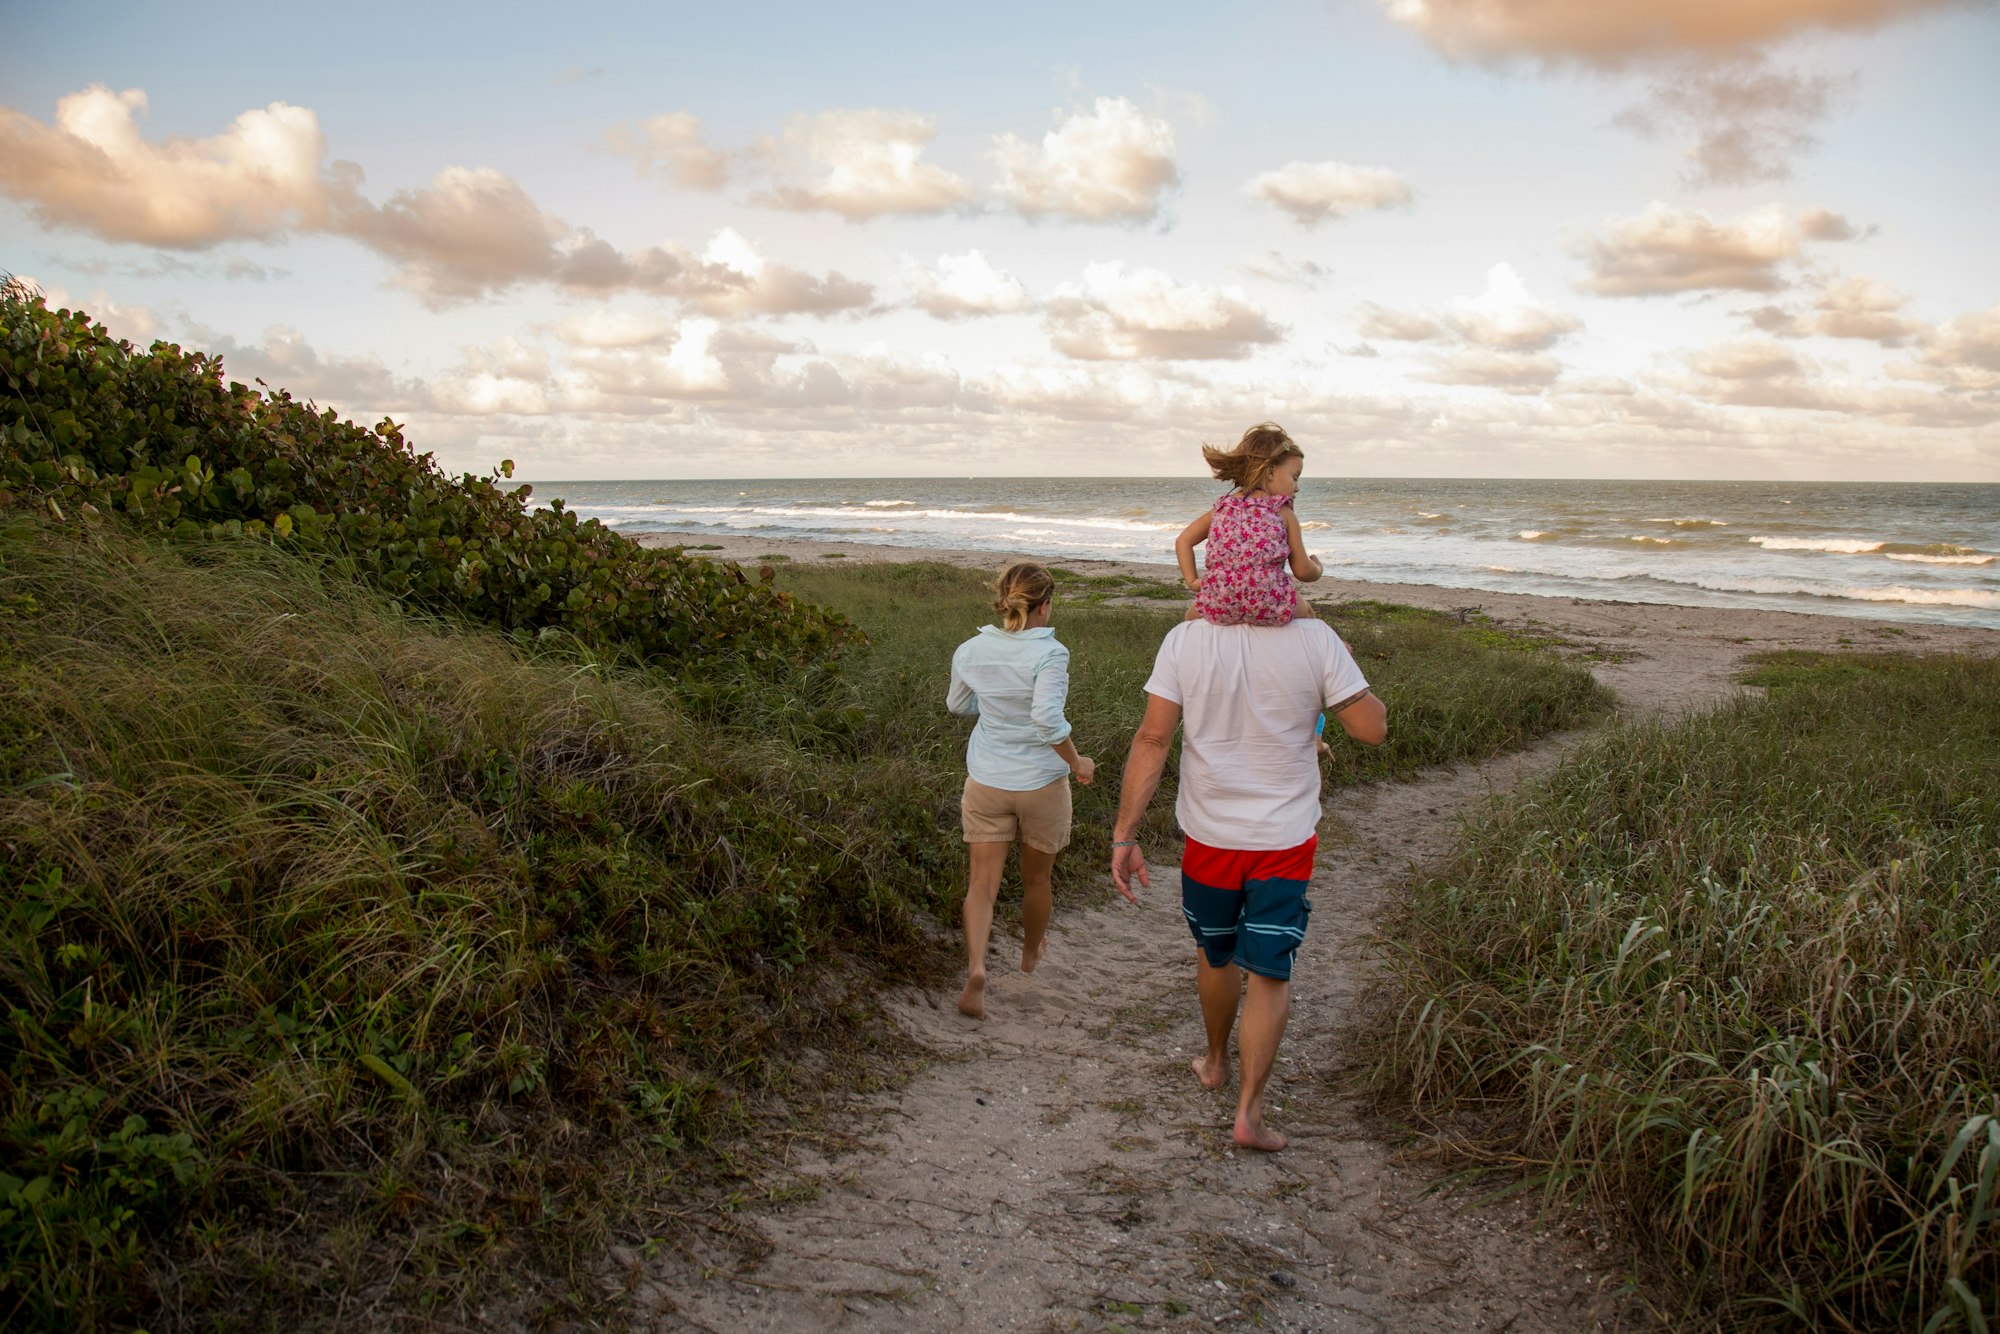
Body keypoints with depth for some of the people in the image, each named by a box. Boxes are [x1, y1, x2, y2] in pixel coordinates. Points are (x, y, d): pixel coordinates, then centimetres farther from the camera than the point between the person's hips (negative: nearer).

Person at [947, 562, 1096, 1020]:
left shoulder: (972, 649, -1)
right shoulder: (1049, 654, -17)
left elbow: (957, 704, 14)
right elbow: (1048, 719, -28)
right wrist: (1077, 763, -15)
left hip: (985, 781, 3)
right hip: (1040, 781, -2)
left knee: (982, 881, 4)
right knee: (1037, 878, 19)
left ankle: (975, 966, -16)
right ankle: (1031, 956, 41)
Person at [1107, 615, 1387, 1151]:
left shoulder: (1184, 639, -11)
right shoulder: (1315, 638, -13)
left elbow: (1153, 739, -13)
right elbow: (1373, 729, -9)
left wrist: (1124, 836, -10)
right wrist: (1341, 663, 7)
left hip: (1209, 833, 2)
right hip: (1285, 840, -1)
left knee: (1215, 955, 23)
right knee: (1270, 971, 7)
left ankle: (1216, 1062, 44)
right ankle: (1249, 1111, 4)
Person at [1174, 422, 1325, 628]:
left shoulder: (1223, 507, 16)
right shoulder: (1283, 513, 6)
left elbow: (1183, 541, 15)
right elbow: (1303, 572, 8)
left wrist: (1192, 582, 16)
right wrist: (1318, 568, 29)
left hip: (1219, 608, 2)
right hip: (1270, 608, -2)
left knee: (1192, 615, 36)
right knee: (1304, 609, 33)